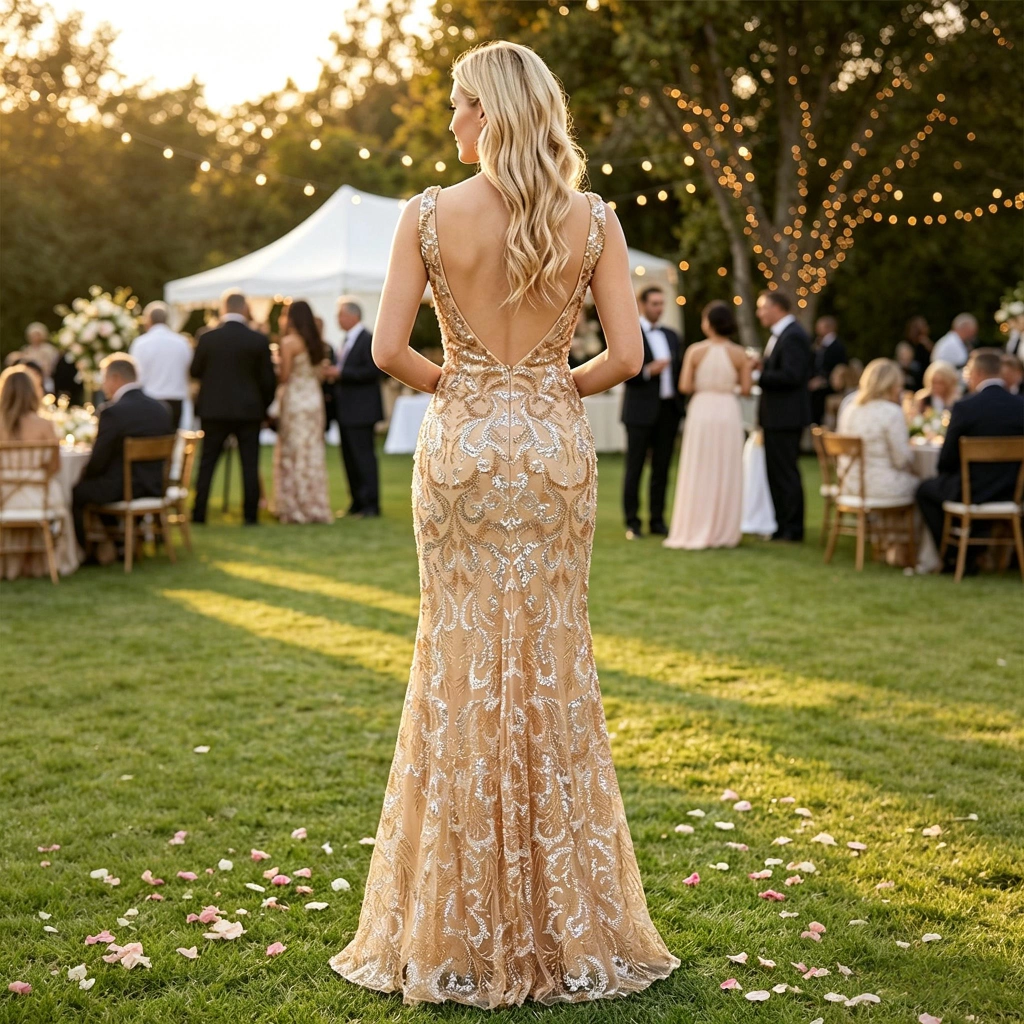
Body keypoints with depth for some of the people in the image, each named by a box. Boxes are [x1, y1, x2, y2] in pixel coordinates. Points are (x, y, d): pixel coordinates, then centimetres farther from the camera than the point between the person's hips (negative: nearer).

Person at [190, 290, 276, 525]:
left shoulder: (207, 337, -7)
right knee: (250, 464, 5)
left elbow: (195, 371, 3)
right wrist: (264, 406, 12)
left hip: (214, 409, 1)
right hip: (248, 409, -1)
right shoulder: (258, 340, -8)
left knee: (207, 462, 9)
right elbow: (268, 380, -3)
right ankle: (250, 516, 5)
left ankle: (198, 514, 10)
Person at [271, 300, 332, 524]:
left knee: (294, 453, -1)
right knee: (313, 451, 10)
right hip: (314, 398, 7)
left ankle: (296, 508, 1)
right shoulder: (317, 343, 9)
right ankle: (316, 507, 12)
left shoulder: (289, 342, -11)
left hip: (294, 399, -7)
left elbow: (284, 375, -13)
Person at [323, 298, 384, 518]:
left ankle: (370, 505, -1)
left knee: (363, 456, -6)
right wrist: (334, 374, 4)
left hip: (360, 409, -9)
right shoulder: (347, 340, 16)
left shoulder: (368, 340, -12)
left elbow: (373, 371, -21)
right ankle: (357, 502, 19)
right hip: (346, 410, 10)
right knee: (349, 458, 12)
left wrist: (342, 373, -20)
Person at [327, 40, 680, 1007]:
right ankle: (565, 922, 19)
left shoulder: (428, 214, -6)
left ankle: (460, 929, 15)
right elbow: (627, 355, -5)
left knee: (460, 661, 7)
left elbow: (388, 350, -8)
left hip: (460, 444, -1)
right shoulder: (591, 218, -1)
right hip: (554, 445, 2)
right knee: (553, 661, 10)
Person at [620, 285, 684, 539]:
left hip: (668, 410, 5)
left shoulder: (671, 335, 15)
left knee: (661, 469, 8)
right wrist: (648, 371, -22)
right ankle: (632, 523, 7)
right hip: (641, 411, -5)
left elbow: (678, 370, 18)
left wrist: (680, 404, 5)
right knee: (634, 468, 1)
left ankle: (657, 520, 15)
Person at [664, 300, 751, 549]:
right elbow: (746, 388, -3)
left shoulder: (695, 351, -5)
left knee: (699, 471, 6)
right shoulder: (739, 353, -1)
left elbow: (685, 386, -7)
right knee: (726, 472, 9)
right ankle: (724, 531, 12)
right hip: (729, 412, 1)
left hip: (701, 410, -1)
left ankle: (695, 530, 6)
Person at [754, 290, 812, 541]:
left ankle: (792, 528, 1)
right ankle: (783, 525, 21)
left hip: (785, 415, -11)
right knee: (777, 473, 14)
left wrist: (758, 375, -18)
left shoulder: (793, 336, -16)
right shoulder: (779, 334, 16)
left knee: (785, 473, -5)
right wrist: (761, 365, 3)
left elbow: (791, 376, -24)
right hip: (776, 416, 11)